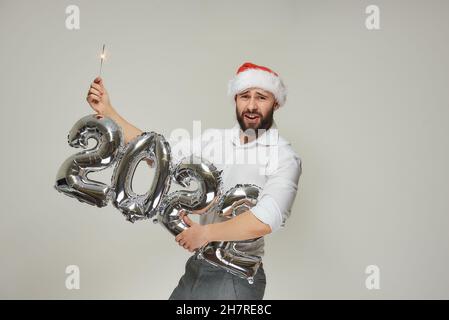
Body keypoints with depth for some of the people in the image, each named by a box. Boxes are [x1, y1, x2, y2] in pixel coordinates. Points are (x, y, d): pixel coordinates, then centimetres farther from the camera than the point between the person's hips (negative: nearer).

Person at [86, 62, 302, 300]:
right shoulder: (213, 139, 5)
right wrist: (107, 111, 0)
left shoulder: (284, 156, -12)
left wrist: (205, 233, -19)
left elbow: (266, 220, -25)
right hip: (196, 268, 5)